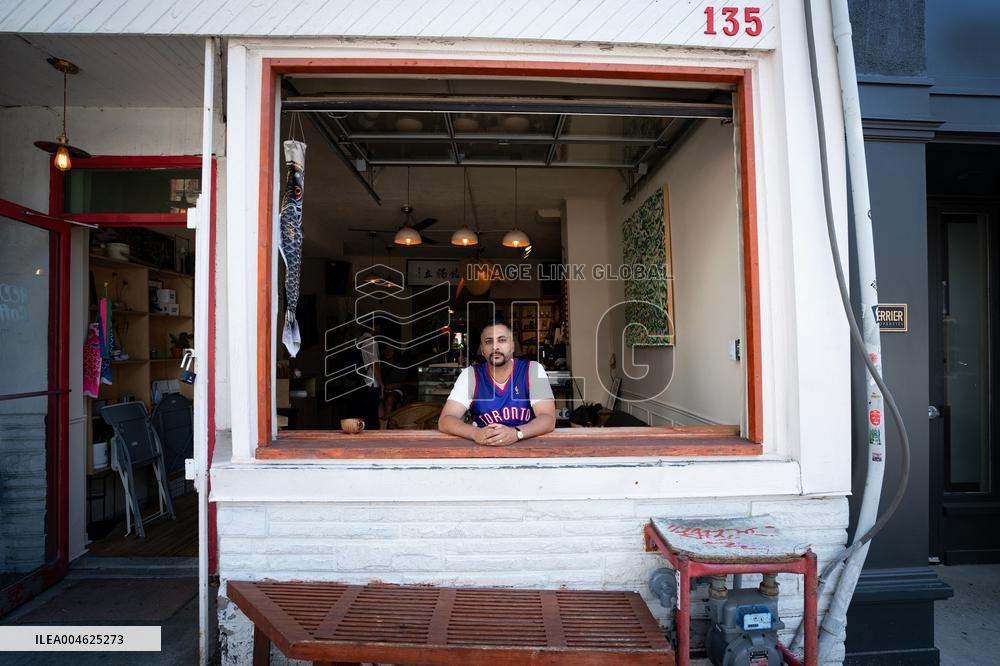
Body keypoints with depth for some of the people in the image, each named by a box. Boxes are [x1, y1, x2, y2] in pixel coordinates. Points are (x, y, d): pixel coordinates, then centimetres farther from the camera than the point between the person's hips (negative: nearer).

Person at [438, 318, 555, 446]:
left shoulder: (533, 370, -4)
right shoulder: (470, 375, -2)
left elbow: (548, 419, -12)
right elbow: (444, 421, -9)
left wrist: (516, 433, -30)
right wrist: (475, 433, -28)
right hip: (483, 448, 0)